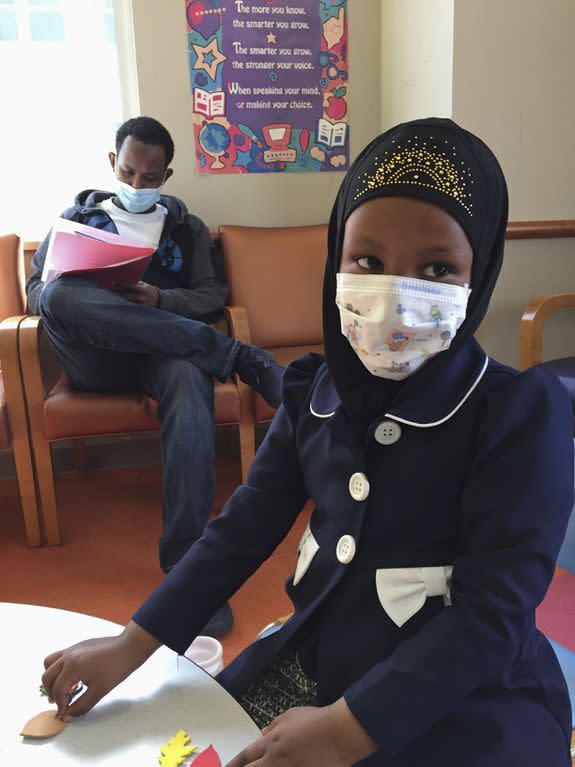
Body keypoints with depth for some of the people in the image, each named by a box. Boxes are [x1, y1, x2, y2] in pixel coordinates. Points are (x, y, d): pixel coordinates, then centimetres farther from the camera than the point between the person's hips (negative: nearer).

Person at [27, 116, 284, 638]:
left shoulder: (186, 226, 23)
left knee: (190, 380, -38)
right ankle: (241, 357, -32)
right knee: (61, 296, -34)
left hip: (164, 351, 0)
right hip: (94, 359, 1)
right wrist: (63, 297, -9)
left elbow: (213, 295, 10)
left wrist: (156, 298, -11)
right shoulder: (78, 216, 24)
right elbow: (35, 289, 17)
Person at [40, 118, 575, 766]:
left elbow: (494, 608, -20)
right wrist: (133, 643, -3)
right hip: (308, 667, 4)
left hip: (464, 702, -3)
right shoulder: (315, 391, -3)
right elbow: (247, 524, 0)